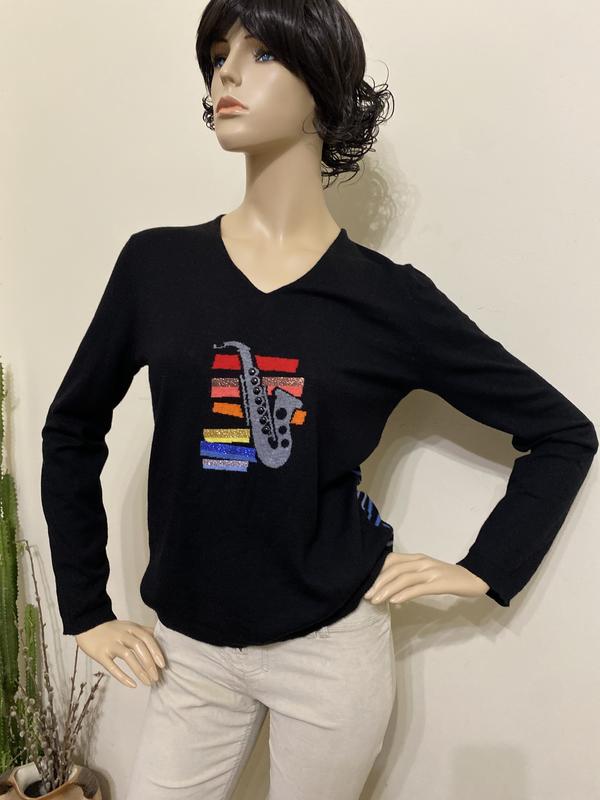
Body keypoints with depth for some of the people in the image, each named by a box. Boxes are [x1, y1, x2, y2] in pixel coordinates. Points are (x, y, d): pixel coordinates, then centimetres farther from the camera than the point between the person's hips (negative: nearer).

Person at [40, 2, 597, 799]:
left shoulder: (388, 297, -9)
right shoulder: (157, 264, -5)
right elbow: (72, 432, 5)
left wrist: (484, 570, -4)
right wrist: (86, 610, 5)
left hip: (331, 647, -1)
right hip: (191, 649, 2)